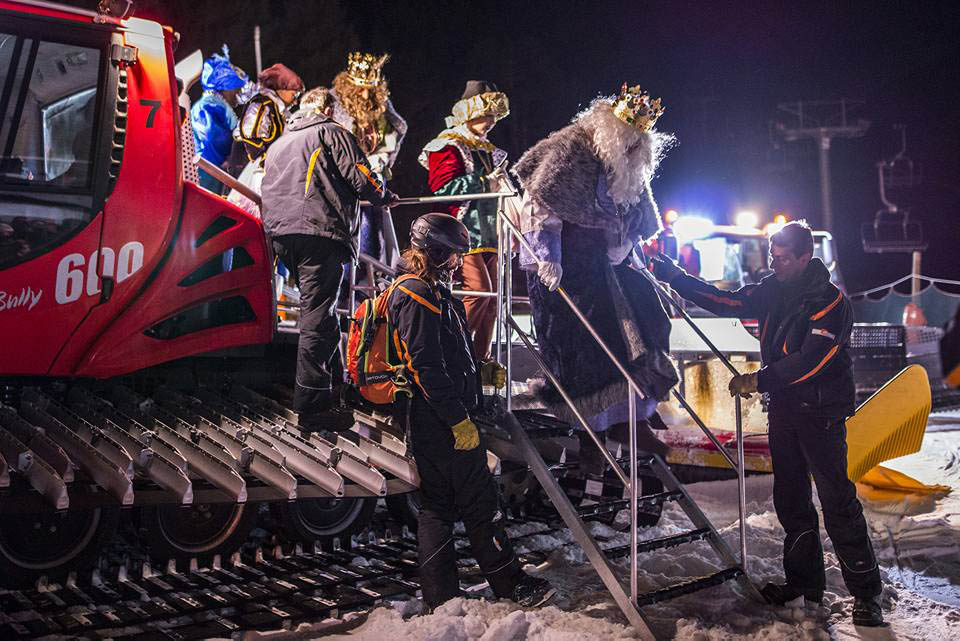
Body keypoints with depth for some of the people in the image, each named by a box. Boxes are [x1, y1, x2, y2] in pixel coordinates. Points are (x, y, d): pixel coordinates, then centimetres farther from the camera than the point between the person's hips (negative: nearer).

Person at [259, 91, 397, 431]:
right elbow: (360, 178, 0)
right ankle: (311, 405, -14)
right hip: (319, 229, -7)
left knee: (321, 311, 19)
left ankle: (335, 385, 24)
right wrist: (384, 196, 17)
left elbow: (271, 194, 26)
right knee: (317, 316, -10)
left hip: (280, 233, 7)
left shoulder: (276, 147, 30)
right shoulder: (331, 133, 10)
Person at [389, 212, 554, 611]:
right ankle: (511, 584, 6)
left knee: (437, 503, 11)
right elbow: (426, 368, -22)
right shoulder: (416, 297, -16)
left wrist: (482, 371, 15)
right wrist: (459, 420, -21)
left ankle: (440, 596, 14)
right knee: (479, 501, -2)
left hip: (434, 422, 11)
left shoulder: (431, 293, 19)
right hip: (440, 418, -11)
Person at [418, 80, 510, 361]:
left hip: (487, 233, 9)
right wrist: (485, 182, -18)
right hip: (463, 232, -9)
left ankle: (481, 359, 10)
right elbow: (443, 187, -17)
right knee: (478, 291, -19)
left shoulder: (485, 148, 24)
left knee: (492, 296, 5)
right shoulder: (449, 145, -4)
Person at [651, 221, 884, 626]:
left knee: (838, 502, -8)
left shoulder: (830, 301, -15)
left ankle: (866, 592, -2)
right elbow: (726, 303, 10)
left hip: (821, 413, -7)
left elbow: (811, 359, -22)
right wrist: (675, 278, 3)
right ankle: (804, 581, 23)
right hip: (783, 410, 7)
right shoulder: (772, 291, 7)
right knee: (790, 501, 12)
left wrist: (758, 380, -19)